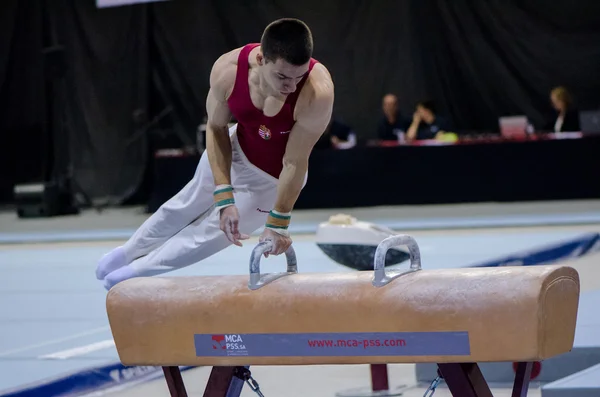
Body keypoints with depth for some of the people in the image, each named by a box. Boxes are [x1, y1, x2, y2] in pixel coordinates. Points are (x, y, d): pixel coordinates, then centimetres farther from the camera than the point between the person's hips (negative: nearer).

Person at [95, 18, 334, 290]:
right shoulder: (227, 69, -33)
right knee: (187, 205, 25)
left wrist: (277, 224, -25)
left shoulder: (317, 91, -43)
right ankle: (130, 252, 52)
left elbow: (295, 163, -33)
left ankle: (139, 270, 36)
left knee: (210, 233, 9)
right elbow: (215, 128, -16)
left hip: (273, 178, -3)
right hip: (236, 148, 3)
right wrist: (224, 197, -23)